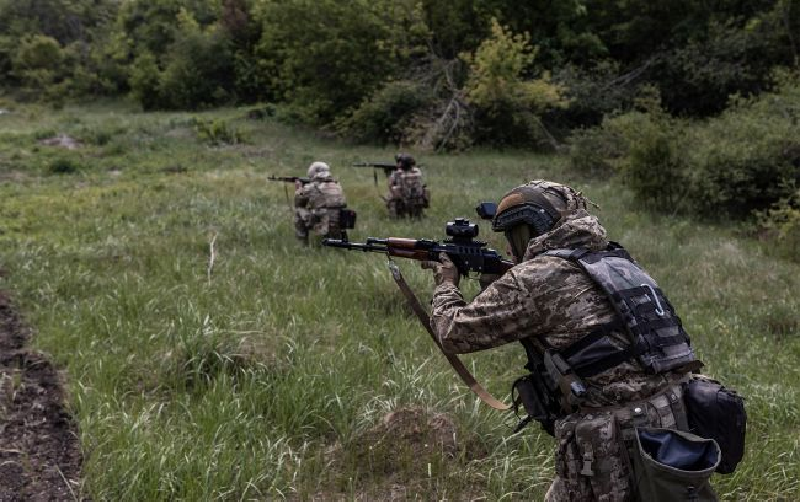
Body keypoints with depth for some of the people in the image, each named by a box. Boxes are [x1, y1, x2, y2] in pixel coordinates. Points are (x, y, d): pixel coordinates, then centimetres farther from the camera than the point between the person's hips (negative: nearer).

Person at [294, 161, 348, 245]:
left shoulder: (311, 188, -6)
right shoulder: (337, 185, 10)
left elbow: (298, 203, 11)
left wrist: (298, 190, 30)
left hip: (321, 228, -6)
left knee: (298, 211, 13)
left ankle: (302, 242, 17)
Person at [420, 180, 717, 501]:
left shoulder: (537, 276, -9)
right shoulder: (613, 262, 14)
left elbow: (455, 332, -2)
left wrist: (446, 284, 16)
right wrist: (492, 282, 25)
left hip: (613, 441, -7)